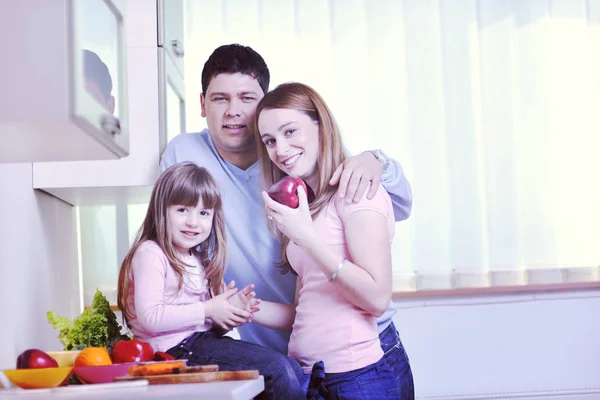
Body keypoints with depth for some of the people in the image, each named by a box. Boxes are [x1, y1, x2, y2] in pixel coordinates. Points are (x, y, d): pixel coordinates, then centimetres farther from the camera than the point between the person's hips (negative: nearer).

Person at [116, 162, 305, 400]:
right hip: (177, 348, -9)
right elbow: (150, 317, -21)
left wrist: (231, 309, -4)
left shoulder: (198, 260, 19)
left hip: (203, 340, 9)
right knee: (278, 368, -17)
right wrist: (207, 310, -17)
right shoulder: (150, 254, -10)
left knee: (292, 370, -1)